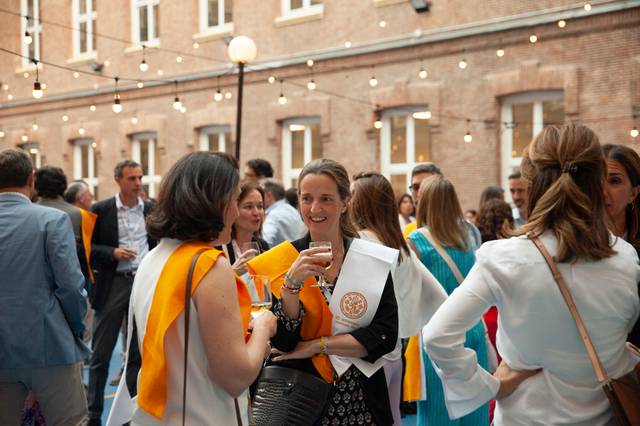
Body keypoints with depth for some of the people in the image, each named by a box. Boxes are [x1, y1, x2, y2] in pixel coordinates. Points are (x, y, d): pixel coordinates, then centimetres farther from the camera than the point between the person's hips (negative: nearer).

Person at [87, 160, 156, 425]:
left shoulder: (152, 210, 8)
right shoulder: (101, 211, 0)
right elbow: (86, 247, -1)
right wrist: (113, 253, -15)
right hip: (112, 285, -2)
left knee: (140, 351, 9)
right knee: (101, 354, 3)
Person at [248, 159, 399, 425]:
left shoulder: (372, 259, -6)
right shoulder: (281, 260, -7)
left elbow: (386, 335, -12)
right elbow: (282, 341, -12)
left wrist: (319, 345, -17)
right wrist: (292, 282, -24)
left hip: (360, 400, 1)